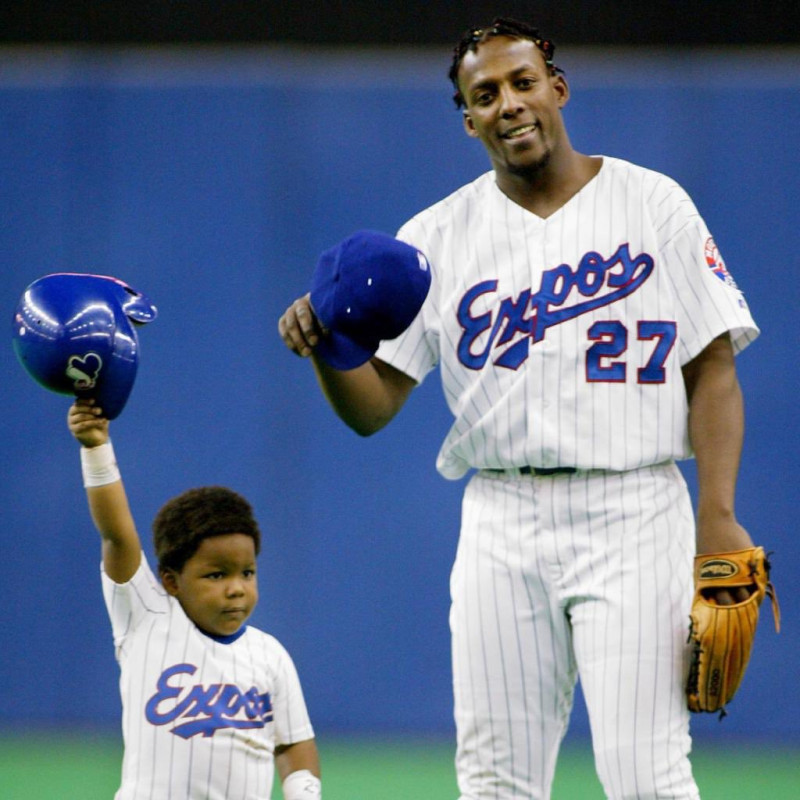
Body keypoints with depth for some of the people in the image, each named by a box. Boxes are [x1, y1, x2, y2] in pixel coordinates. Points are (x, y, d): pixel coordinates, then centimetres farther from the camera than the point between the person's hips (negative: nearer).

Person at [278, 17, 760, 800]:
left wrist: (717, 515, -10)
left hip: (633, 512, -3)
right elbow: (371, 405, 4)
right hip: (502, 527, 3)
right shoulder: (436, 236, 8)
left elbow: (712, 369, 2)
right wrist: (324, 347, -19)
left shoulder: (654, 205, 4)